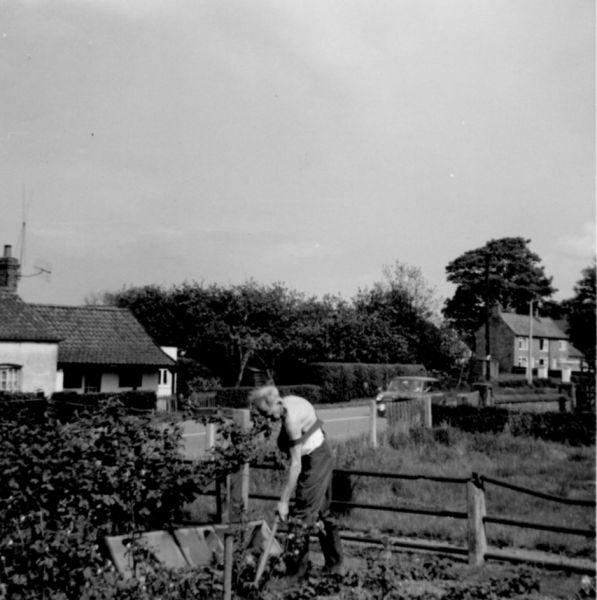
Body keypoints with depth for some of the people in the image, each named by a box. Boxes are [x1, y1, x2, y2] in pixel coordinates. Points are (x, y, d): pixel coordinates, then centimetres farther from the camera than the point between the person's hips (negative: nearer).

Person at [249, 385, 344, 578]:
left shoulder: (291, 419, -27)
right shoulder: (290, 401, -1)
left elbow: (296, 465, -27)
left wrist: (283, 501, -24)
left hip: (314, 461, -10)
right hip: (323, 455, 10)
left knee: (301, 517, -4)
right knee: (321, 512, 19)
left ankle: (295, 573, 4)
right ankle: (335, 566, 29)